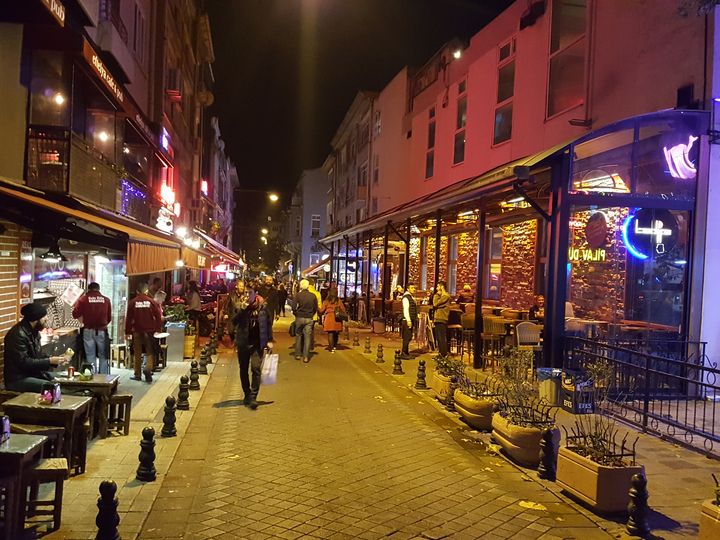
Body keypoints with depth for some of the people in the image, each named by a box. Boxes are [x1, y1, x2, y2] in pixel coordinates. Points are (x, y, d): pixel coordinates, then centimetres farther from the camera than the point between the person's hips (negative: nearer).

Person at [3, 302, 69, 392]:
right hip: (18, 379, -10)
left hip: (34, 373, 10)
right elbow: (23, 362, -25)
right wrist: (50, 361, -21)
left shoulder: (34, 331, 8)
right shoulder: (18, 334, -21)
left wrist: (56, 360, -2)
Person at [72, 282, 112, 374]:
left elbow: (75, 314, -5)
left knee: (90, 356, 7)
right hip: (102, 331, 1)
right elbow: (109, 318, 6)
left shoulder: (83, 299, -3)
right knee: (103, 356, 10)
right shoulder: (106, 300, 2)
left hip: (89, 331, -1)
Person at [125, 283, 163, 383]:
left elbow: (129, 318, -1)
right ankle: (148, 369, -15)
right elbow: (158, 316, -3)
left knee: (137, 353, 9)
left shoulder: (132, 302, -2)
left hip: (137, 331, 1)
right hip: (149, 331, 0)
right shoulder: (152, 302, -3)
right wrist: (158, 329, 5)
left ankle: (137, 374, 13)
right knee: (150, 352, 8)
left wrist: (127, 332, 5)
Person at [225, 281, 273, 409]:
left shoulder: (262, 305, -5)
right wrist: (242, 309, -31)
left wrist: (269, 340, 5)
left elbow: (268, 323, 5)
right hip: (243, 342, 1)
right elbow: (233, 320, -18)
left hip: (258, 343, -1)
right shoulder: (238, 305, -7)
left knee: (256, 369, -12)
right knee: (244, 370, 12)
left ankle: (253, 397, -6)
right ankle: (247, 395, 28)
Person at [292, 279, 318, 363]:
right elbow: (316, 308, 3)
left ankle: (298, 355, 17)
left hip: (299, 317, -1)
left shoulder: (298, 295, -7)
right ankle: (306, 356, 1)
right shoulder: (313, 296, -1)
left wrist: (296, 314, 5)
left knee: (298, 336, 13)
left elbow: (293, 307, -12)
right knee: (307, 337, 3)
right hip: (309, 318, 1)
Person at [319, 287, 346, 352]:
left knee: (330, 333, 1)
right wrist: (346, 315, 21)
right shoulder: (339, 301, 1)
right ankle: (335, 345, 30)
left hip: (329, 318, -2)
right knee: (336, 333, 16)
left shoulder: (326, 301, -4)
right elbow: (343, 310, 4)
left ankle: (331, 347, -2)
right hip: (337, 319, 2)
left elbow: (321, 310, -2)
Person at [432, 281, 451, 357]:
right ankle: (441, 353, 20)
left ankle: (444, 355, -7)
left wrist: (436, 295, -5)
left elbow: (435, 304, -17)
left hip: (441, 319, -10)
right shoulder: (441, 296, 21)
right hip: (438, 319, 10)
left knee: (442, 338, -9)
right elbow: (435, 305, 18)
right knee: (439, 338, 14)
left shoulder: (445, 296, -11)